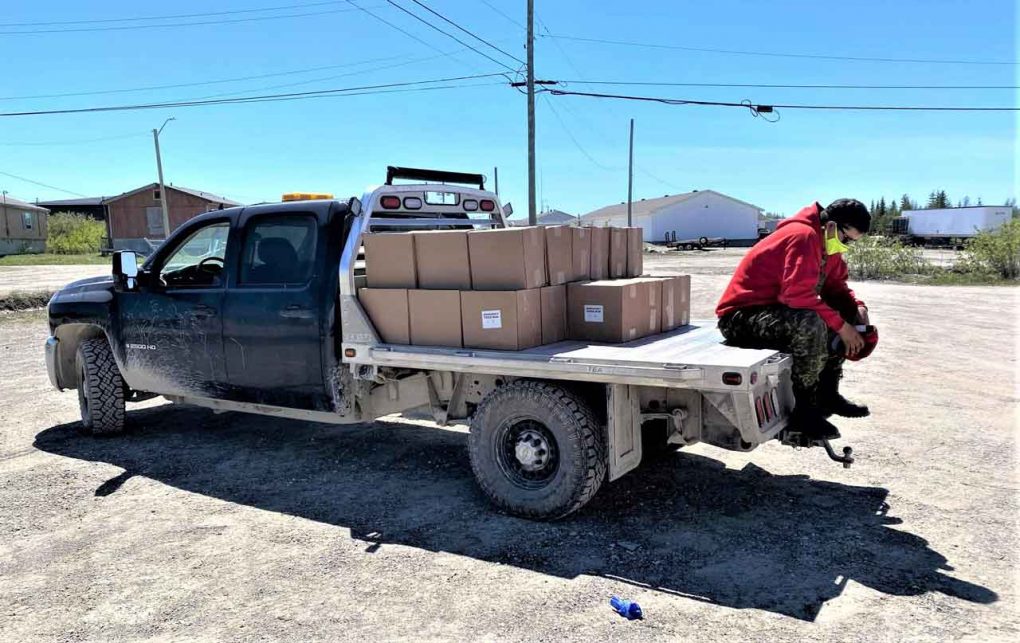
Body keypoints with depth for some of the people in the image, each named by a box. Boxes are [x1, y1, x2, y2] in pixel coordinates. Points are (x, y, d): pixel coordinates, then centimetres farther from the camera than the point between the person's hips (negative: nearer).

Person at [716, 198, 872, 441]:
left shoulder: (826, 243, 9)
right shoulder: (804, 237, -21)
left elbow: (836, 286, 15)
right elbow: (798, 295, -30)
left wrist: (857, 308, -4)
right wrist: (841, 326, -24)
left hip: (777, 310, 10)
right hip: (741, 316, -10)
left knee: (848, 315, 7)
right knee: (810, 324, -35)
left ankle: (827, 394, 10)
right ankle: (802, 409, -21)